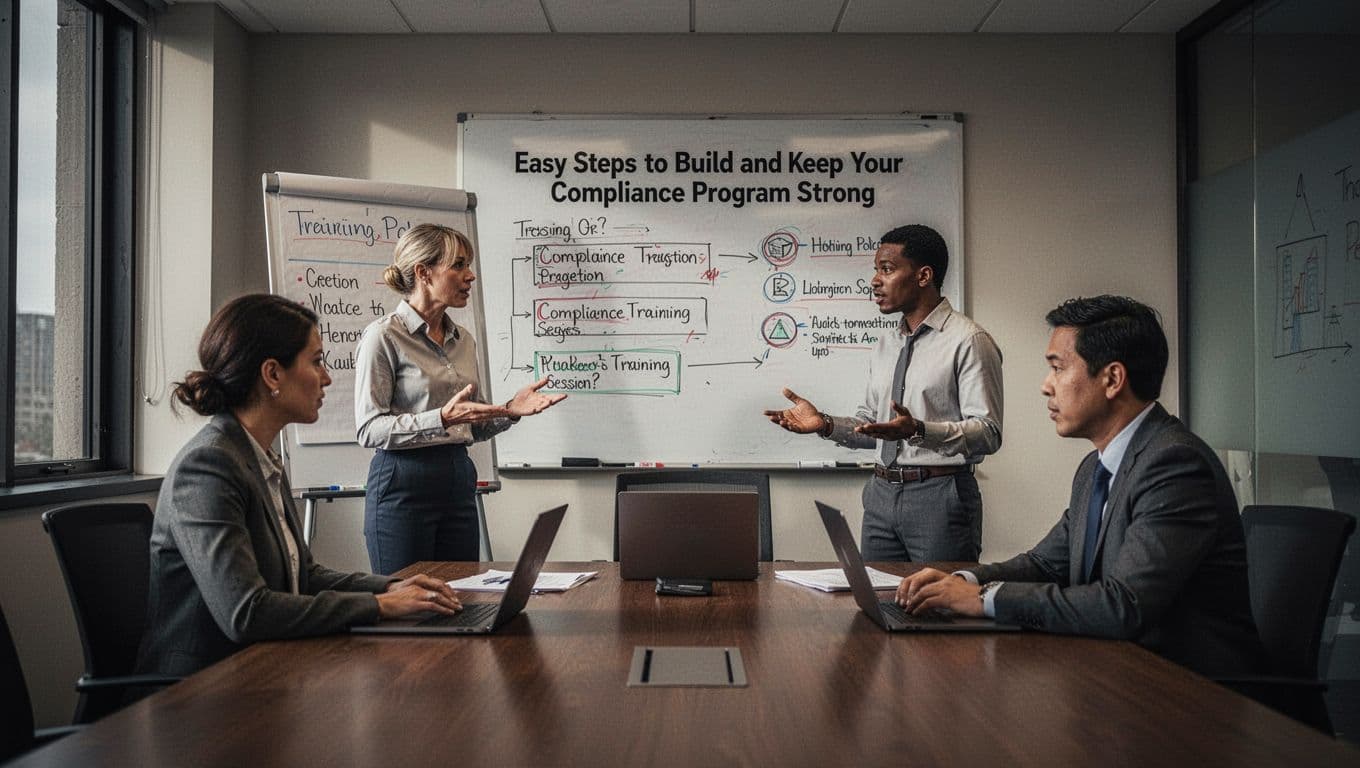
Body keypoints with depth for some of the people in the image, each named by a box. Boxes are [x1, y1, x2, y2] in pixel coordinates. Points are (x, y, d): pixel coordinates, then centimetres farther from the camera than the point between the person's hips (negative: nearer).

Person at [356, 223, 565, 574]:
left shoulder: (463, 340, 13)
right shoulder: (384, 335, -8)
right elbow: (369, 429, -13)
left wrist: (509, 410, 1)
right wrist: (440, 419, -24)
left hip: (459, 482, 7)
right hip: (403, 483, -6)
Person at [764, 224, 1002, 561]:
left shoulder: (968, 341, -9)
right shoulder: (886, 345, 15)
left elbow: (988, 433, -16)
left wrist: (918, 430, -29)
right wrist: (825, 424, 0)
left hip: (940, 496, -6)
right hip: (882, 495, 7)